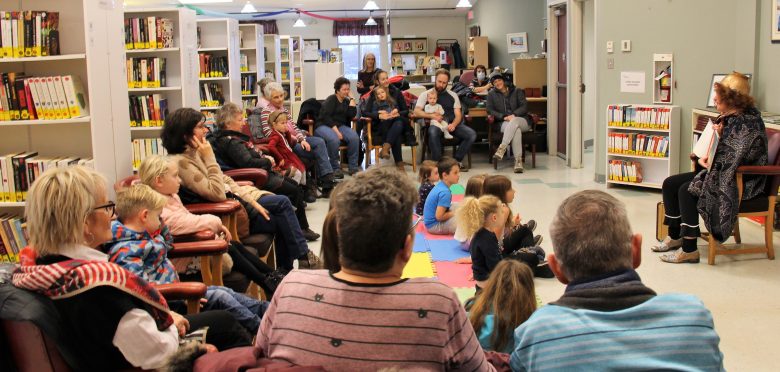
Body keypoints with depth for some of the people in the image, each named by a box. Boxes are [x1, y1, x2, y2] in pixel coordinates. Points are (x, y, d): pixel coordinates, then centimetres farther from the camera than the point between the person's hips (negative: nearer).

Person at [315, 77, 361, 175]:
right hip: (324, 126, -6)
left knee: (354, 137, -25)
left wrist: (351, 98, 4)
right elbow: (326, 117, -13)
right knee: (334, 139, -39)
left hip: (340, 126, 6)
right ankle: (335, 167, -21)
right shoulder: (331, 100, -2)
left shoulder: (346, 101, 17)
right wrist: (336, 131, -22)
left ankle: (353, 167, -17)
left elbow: (352, 115, 0)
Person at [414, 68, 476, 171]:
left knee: (472, 134, -23)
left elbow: (458, 115, 10)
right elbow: (416, 112, 1)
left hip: (452, 124, 3)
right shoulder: (426, 94, 12)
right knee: (433, 132, -40)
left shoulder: (452, 95, 19)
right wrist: (431, 115, -16)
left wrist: (453, 124, -13)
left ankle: (457, 160, -11)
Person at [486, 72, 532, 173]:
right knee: (516, 130, -38)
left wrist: (514, 115, -16)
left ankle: (501, 148, -51)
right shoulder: (491, 94, 14)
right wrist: (503, 117, -11)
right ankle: (518, 160, -48)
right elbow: (490, 110, 5)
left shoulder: (517, 91, 12)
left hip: (522, 120, 0)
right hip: (504, 123, 0)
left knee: (514, 122, -39)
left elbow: (524, 107, 3)